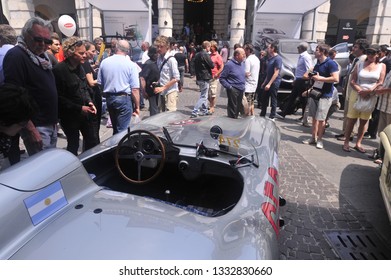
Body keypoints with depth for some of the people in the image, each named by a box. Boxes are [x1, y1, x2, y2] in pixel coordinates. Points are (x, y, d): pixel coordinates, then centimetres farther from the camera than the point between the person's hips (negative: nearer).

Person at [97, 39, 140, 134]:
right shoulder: (131, 65, -8)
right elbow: (135, 89, -12)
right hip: (124, 98, -5)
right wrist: (137, 106, -4)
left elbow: (99, 83, 8)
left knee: (115, 129, 20)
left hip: (109, 98, 5)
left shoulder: (104, 62, 3)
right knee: (122, 130, 1)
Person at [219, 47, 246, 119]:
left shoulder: (241, 64, 12)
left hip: (241, 91, 7)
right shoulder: (229, 64, -11)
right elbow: (222, 78, -10)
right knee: (232, 110, -3)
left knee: (238, 109, 15)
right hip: (233, 90, -7)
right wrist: (229, 87, -16)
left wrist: (243, 86, 11)